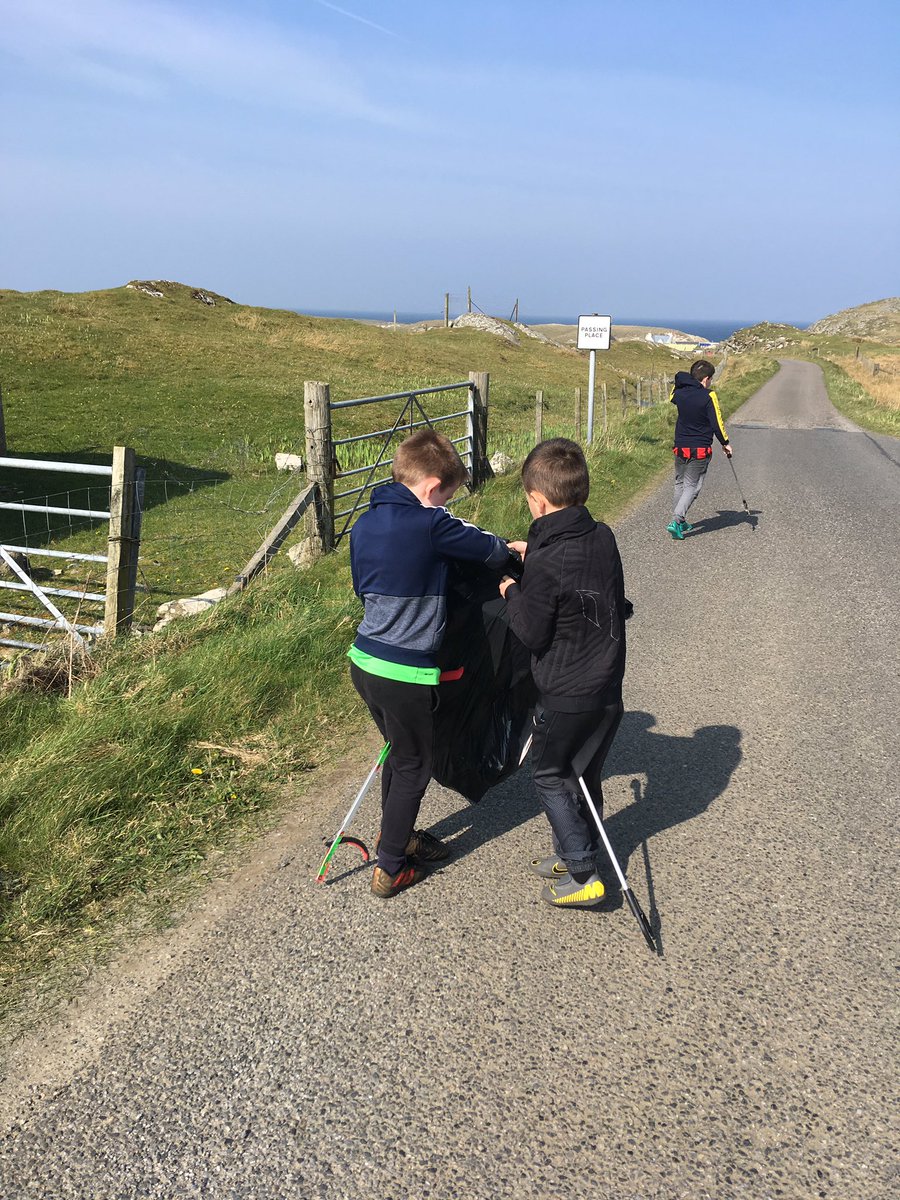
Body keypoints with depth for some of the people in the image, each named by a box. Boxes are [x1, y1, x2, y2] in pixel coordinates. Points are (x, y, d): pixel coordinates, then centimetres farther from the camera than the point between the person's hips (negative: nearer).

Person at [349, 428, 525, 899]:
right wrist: (510, 550, 18)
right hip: (404, 673, -8)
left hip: (363, 660, 8)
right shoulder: (430, 524, -18)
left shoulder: (363, 525, 6)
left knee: (398, 751, 26)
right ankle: (390, 869, 22)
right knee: (413, 766, 11)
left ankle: (395, 835, 44)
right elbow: (489, 548, -5)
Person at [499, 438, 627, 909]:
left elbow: (531, 632, -16)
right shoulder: (603, 537, -1)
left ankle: (583, 875, 12)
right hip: (608, 685, 7)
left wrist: (511, 591, -1)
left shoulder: (546, 564, -25)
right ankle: (574, 854, 35)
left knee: (549, 775, 10)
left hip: (566, 696, -7)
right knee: (584, 776, 20)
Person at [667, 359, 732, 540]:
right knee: (692, 486, 2)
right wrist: (725, 443, 2)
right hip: (700, 450, -5)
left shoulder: (679, 392, 2)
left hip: (680, 448, 5)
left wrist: (685, 381, 21)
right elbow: (717, 423, -11)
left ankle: (680, 522, 25)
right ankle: (676, 521, -14)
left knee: (680, 483, 19)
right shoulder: (708, 396, -14)